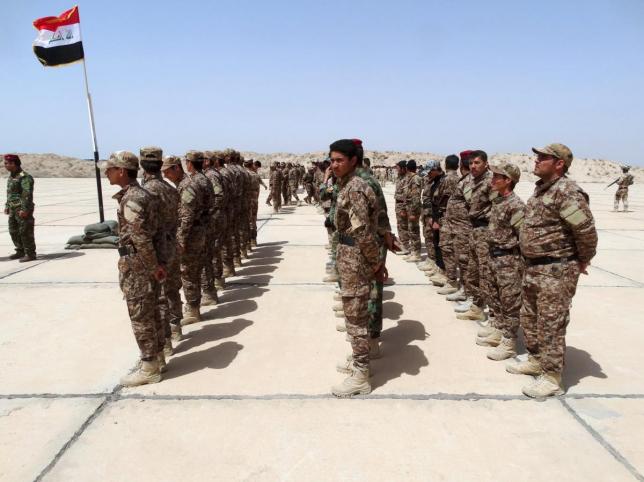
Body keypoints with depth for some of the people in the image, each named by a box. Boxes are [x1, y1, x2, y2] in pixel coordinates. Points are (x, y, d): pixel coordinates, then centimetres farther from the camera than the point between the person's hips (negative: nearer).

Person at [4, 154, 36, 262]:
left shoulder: (24, 177, -15)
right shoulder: (11, 177, 16)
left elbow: (28, 194, -21)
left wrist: (25, 209, -24)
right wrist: (7, 206, 19)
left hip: (22, 210, -10)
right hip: (13, 209, 10)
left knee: (25, 232, -6)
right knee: (13, 231, 15)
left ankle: (30, 254, 1)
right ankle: (20, 252, 25)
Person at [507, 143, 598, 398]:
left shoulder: (566, 192, -21)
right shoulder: (541, 188, 10)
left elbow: (587, 231, -23)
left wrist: (583, 261, -9)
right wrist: (530, 261, 17)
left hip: (557, 270, -10)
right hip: (533, 266, 10)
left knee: (550, 325, -1)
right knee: (529, 318, 20)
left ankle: (552, 378, 12)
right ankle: (536, 360, 37)